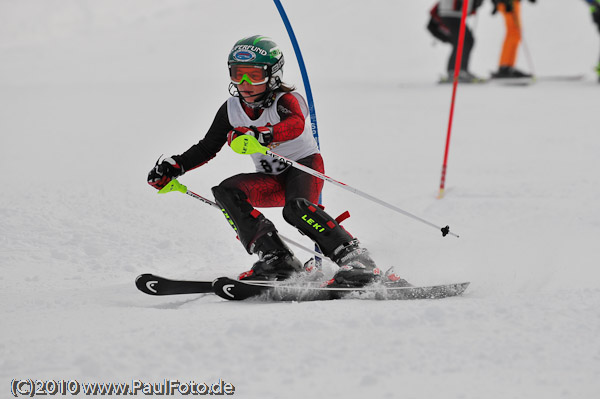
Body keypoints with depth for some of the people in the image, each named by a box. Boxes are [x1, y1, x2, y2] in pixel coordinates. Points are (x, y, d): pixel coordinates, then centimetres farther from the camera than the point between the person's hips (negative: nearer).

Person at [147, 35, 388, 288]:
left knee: (295, 209, -35)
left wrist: (258, 135, -59)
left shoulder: (286, 101, -19)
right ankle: (275, 258, -22)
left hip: (305, 166, -6)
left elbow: (296, 124, -43)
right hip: (273, 182, 6)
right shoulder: (231, 110, -1)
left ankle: (354, 258, -31)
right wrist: (174, 167, -3)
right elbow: (207, 148, 10)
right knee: (226, 191, -18)